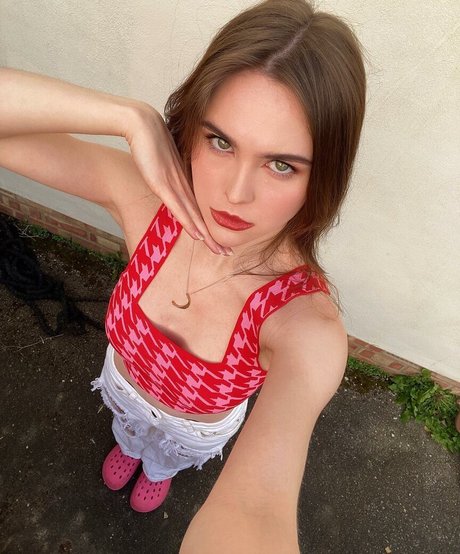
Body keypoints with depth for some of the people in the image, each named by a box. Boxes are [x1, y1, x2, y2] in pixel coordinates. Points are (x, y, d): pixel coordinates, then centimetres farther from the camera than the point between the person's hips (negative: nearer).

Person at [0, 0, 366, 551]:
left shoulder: (307, 325, -43)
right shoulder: (149, 197, -37)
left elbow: (258, 507, -53)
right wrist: (133, 118, -48)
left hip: (200, 427, -1)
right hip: (124, 383, 2)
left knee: (173, 453, 38)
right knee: (129, 428, 40)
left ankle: (161, 467, 77)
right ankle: (131, 446, 79)